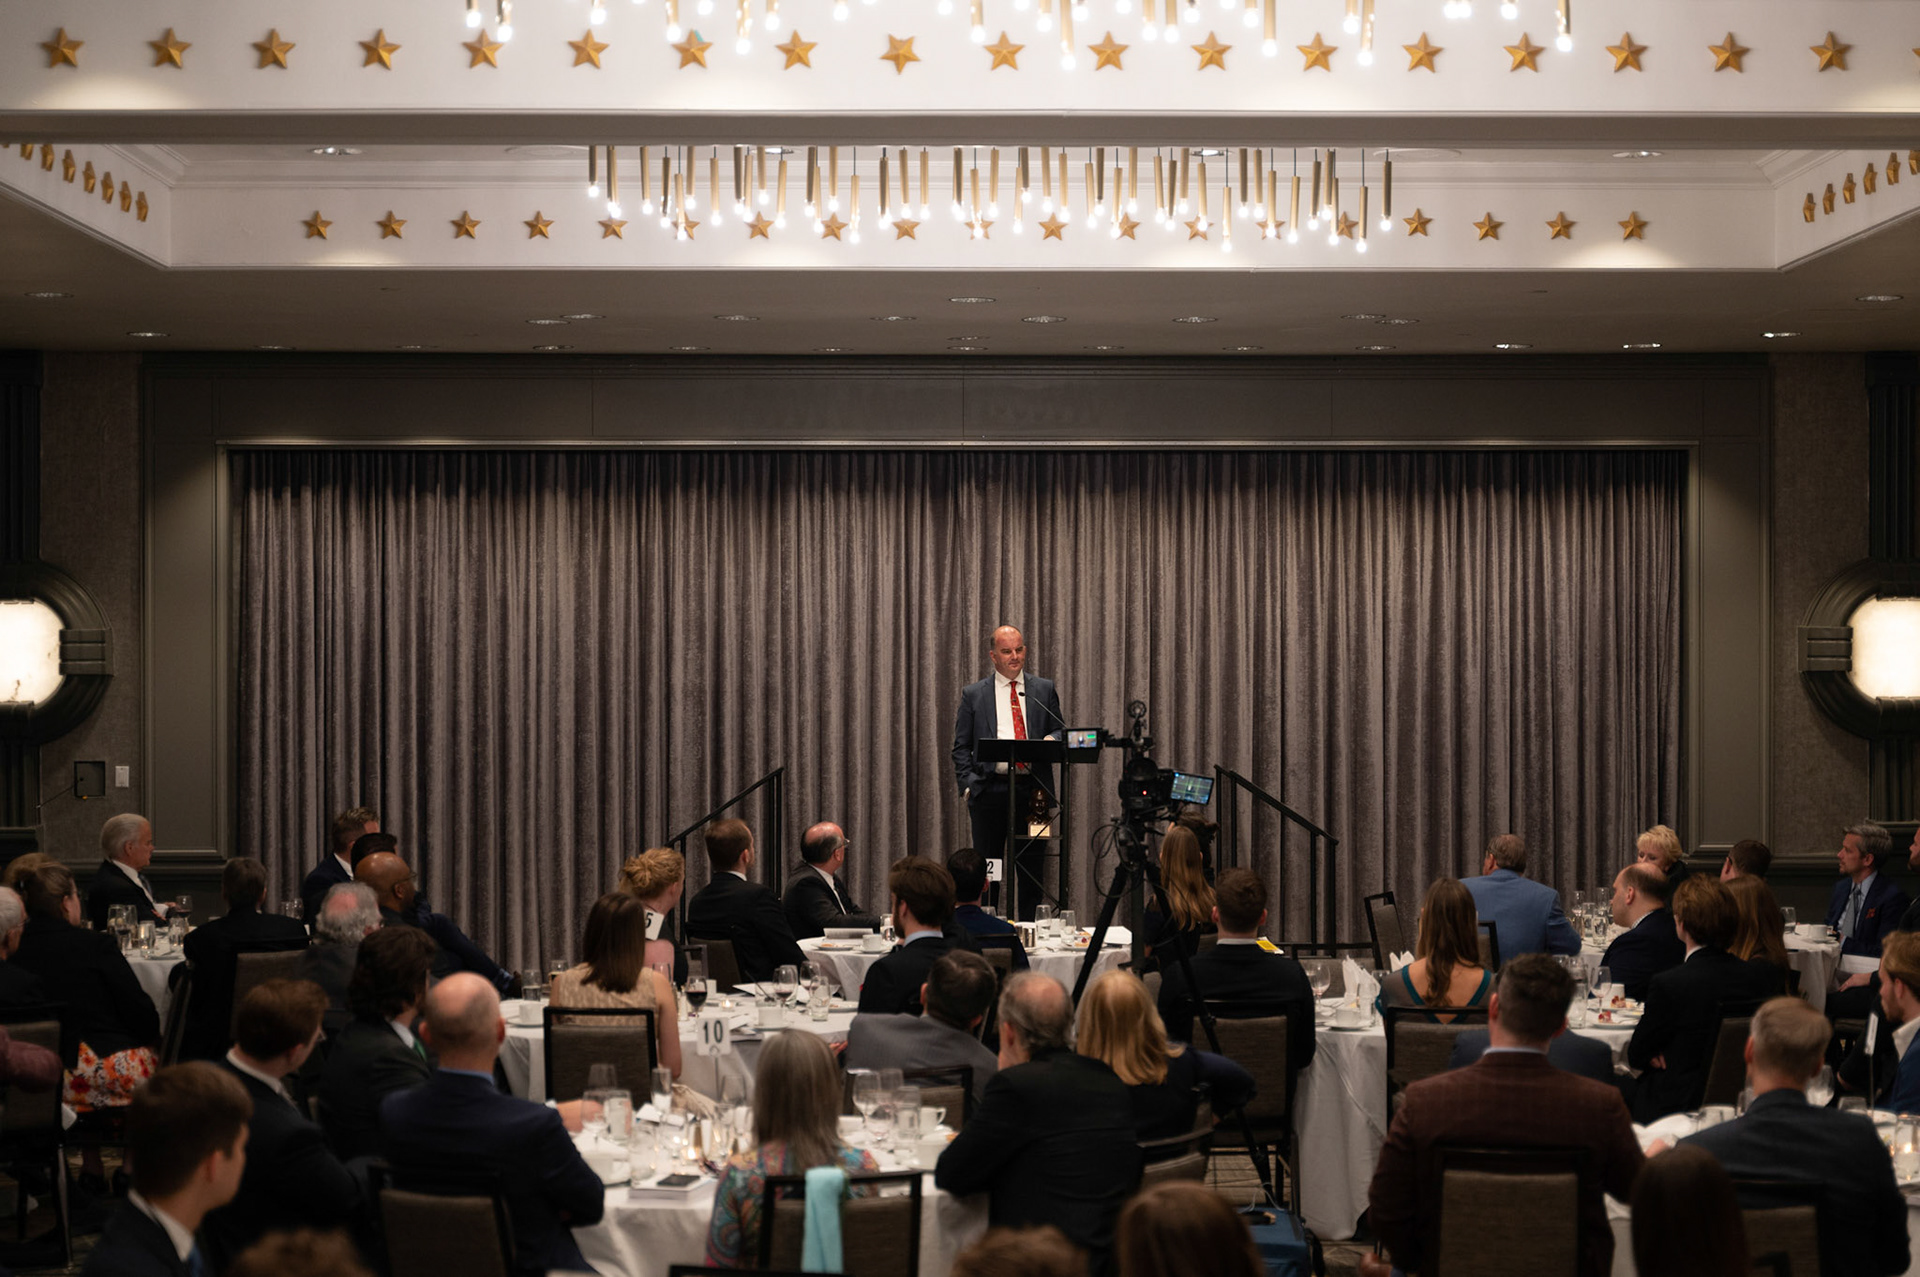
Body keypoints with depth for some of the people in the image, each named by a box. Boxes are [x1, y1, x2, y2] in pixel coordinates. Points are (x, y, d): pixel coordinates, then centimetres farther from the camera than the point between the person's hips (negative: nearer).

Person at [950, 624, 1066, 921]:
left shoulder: (1044, 689, 12)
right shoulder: (974, 694, 9)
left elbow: (1061, 731, 15)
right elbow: (961, 748, 8)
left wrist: (1052, 739, -9)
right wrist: (968, 785, -5)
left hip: (1032, 791, 1)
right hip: (990, 789, -1)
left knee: (1031, 868, 3)